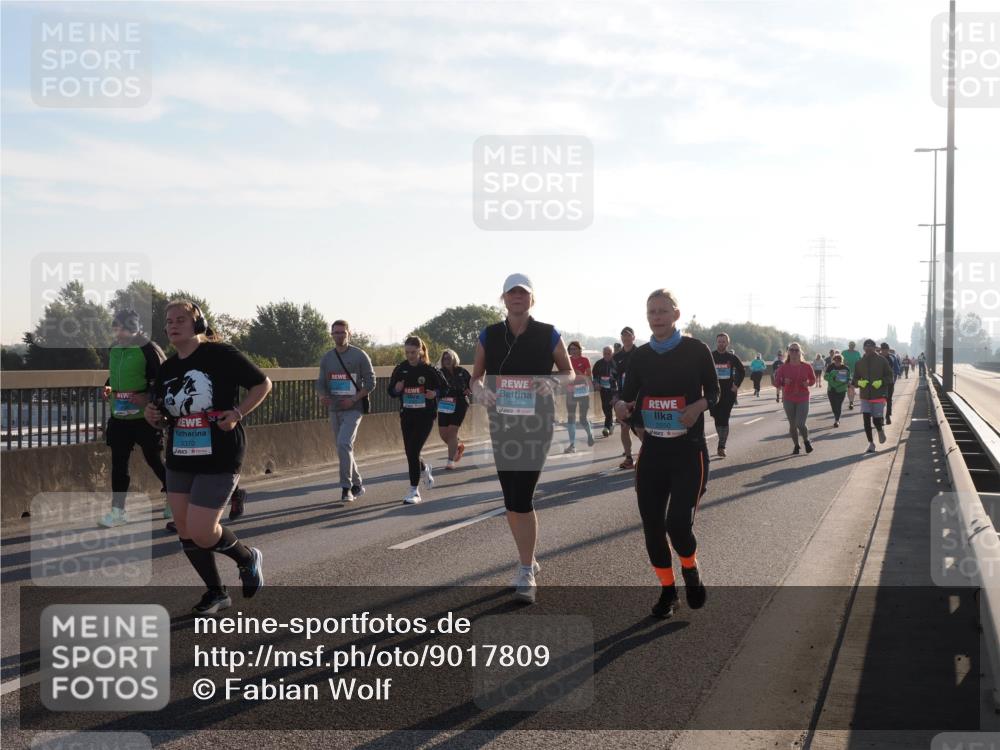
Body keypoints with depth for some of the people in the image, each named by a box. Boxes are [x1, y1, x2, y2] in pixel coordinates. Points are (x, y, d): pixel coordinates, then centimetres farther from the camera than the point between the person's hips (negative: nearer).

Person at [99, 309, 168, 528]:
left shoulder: (148, 349, -14)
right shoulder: (114, 349, 8)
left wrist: (149, 397, -24)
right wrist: (108, 388, 4)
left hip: (145, 417, -6)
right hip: (119, 416, 6)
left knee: (153, 460, 5)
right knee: (118, 462, 6)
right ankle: (118, 510, 12)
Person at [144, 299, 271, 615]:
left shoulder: (221, 355, -10)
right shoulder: (166, 369, 8)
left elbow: (263, 384, -3)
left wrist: (237, 413, -15)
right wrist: (154, 417, -4)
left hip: (219, 459, -7)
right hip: (179, 460, 7)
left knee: (201, 532, -12)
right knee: (185, 532, 6)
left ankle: (248, 558, 18)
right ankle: (216, 593, 24)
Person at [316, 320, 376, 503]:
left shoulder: (360, 356, -4)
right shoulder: (327, 358, 10)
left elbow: (370, 383, -4)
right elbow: (320, 383, 11)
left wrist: (353, 399, -16)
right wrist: (322, 396, -12)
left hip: (353, 409, -6)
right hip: (334, 410, 6)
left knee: (344, 444, -22)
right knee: (343, 449, 11)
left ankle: (346, 488, -15)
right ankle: (358, 484, 27)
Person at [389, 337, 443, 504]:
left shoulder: (429, 369, -7)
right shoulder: (400, 369, 2)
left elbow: (445, 387, 1)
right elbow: (390, 390, 10)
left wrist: (435, 393, -18)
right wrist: (396, 389, -12)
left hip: (425, 416, -4)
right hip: (406, 416, 4)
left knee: (413, 451, -12)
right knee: (410, 453, 9)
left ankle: (414, 490, -2)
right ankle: (425, 469, 44)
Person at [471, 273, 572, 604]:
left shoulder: (548, 335, -3)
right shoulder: (489, 336, 3)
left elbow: (569, 372, 7)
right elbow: (476, 378, 8)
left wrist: (553, 381, -15)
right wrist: (480, 390, -15)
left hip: (536, 422, -4)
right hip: (502, 422, 4)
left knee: (522, 498, -12)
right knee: (511, 499, 11)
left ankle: (526, 573, -5)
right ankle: (528, 561, 29)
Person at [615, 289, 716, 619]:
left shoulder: (695, 350, -4)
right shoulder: (641, 356, 5)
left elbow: (713, 391, 5)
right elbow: (628, 397, 9)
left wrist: (699, 405, -16)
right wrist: (623, 408, -14)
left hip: (689, 451, -4)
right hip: (652, 451, 4)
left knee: (678, 522, -14)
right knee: (652, 524, 4)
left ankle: (691, 570, 19)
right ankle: (667, 589, 24)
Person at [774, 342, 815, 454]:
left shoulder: (807, 367, -4)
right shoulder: (783, 368, -4)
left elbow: (813, 379, 10)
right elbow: (777, 381, 1)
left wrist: (808, 383, -12)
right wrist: (783, 382, -20)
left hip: (803, 399, -2)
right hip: (789, 400, 2)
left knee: (800, 424, -11)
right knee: (792, 425, 7)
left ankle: (806, 441, 19)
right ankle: (796, 445, 26)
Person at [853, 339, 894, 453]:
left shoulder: (882, 361, -1)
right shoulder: (859, 363, 7)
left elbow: (889, 376, 1)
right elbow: (855, 380, 12)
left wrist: (881, 382, -18)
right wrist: (859, 382, -11)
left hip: (879, 396, -2)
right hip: (865, 396, 3)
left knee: (876, 419, -3)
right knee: (866, 419, -5)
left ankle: (880, 431, 33)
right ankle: (871, 444, 6)